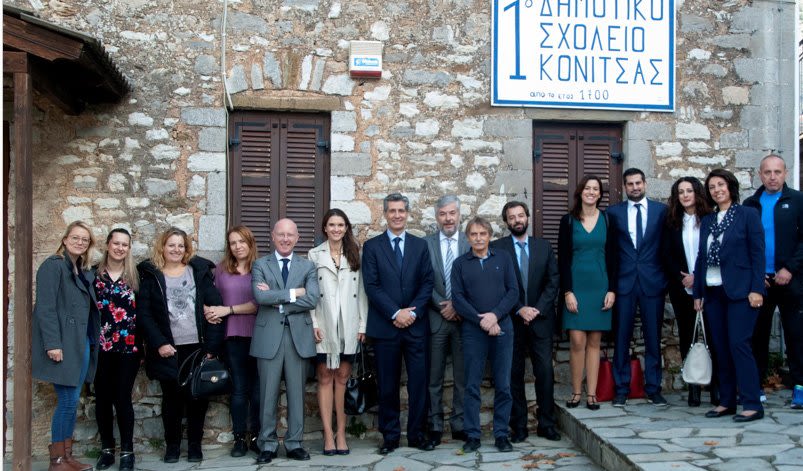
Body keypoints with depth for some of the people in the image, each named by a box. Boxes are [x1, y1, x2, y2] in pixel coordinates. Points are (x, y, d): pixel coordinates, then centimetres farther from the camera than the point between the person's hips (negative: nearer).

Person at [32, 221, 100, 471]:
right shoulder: (53, 265, -7)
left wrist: (91, 343, 10)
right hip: (62, 344, -8)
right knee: (68, 401, -7)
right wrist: (52, 343, -22)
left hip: (82, 344, 8)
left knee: (72, 402, 10)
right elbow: (46, 307, -15)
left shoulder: (84, 271, 17)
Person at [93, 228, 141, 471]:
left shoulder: (136, 275, 3)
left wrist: (141, 343, -2)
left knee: (123, 398, 0)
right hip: (101, 346, 1)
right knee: (102, 398, 7)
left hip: (128, 346, -1)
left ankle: (127, 451, 11)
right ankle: (107, 449, 21)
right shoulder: (94, 274, 5)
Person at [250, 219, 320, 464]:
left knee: (296, 392, 7)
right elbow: (260, 296, -11)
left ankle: (295, 443, 17)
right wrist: (293, 293, -11)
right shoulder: (260, 265, 6)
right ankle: (267, 444, 15)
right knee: (268, 393, 5)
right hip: (269, 336, -1)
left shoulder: (308, 266, 8)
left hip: (299, 335, 1)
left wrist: (276, 300, -9)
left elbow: (312, 299, -7)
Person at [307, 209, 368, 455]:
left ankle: (341, 432, 11)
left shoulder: (355, 254, 8)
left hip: (349, 325, 1)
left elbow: (362, 291, 5)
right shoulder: (315, 255, 4)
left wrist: (363, 324, -1)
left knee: (343, 378, 5)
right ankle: (328, 434, 7)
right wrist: (314, 324, -8)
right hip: (325, 325, -1)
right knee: (325, 378, 3)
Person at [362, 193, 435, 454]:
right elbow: (371, 286, -4)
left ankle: (417, 433, 16)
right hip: (385, 325, -1)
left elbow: (427, 283, 4)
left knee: (419, 382, 3)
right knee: (387, 385, 6)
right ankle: (390, 435, 16)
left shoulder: (420, 245, 10)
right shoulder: (372, 246, 3)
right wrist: (395, 313, -12)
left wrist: (413, 312, -9)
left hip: (416, 324, 2)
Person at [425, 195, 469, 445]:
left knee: (463, 376, 6)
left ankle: (459, 424, 16)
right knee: (434, 376, 4)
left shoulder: (471, 242, 5)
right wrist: (443, 306, -9)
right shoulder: (426, 244, 4)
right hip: (436, 318, 0)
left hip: (464, 318, 1)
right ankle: (435, 426, 13)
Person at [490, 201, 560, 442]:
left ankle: (546, 424, 8)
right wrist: (519, 309, -10)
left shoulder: (544, 246, 11)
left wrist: (537, 309, -5)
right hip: (511, 320, -1)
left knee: (545, 372, -2)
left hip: (541, 318, 2)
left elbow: (554, 280, 6)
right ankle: (518, 426, 10)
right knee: (514, 374, 2)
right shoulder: (497, 248, 2)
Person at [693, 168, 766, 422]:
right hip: (713, 293, 5)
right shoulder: (707, 221, 16)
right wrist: (698, 292, 12)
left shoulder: (748, 215, 1)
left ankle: (752, 404, -5)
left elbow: (758, 254, -4)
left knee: (738, 344, -11)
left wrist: (756, 289, -12)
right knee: (720, 348, 6)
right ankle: (726, 401, 13)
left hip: (739, 291, -5)